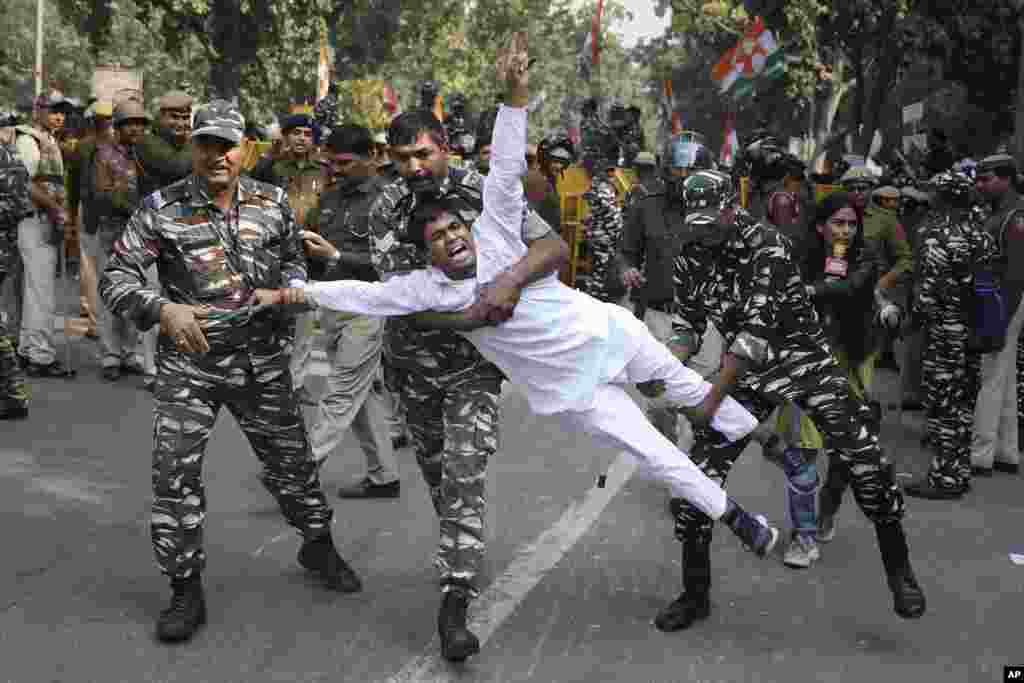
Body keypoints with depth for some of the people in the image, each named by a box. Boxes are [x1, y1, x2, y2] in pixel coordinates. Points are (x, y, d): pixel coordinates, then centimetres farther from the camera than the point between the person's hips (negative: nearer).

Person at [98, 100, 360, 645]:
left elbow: (293, 262, 18)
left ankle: (317, 545, 38)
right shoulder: (162, 208, -7)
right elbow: (115, 278, -9)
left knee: (290, 459, 13)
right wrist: (162, 308, -26)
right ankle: (186, 590, 9)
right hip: (189, 361, -2)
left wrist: (289, 291, -4)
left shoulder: (272, 202, 3)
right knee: (175, 474, -5)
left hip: (262, 360, 2)